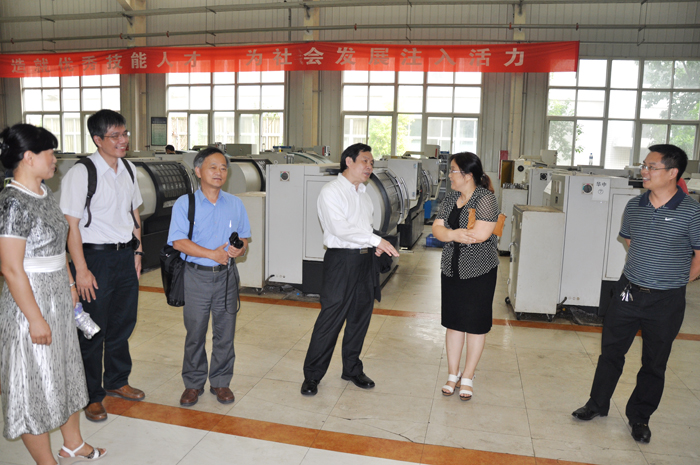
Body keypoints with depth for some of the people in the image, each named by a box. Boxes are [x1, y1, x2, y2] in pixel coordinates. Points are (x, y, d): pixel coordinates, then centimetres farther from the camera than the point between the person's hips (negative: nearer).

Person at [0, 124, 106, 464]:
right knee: (35, 383, 6)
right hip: (30, 300, -9)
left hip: (58, 298, 9)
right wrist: (36, 319, -20)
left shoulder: (44, 193, 6)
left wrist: (70, 285, 17)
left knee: (67, 371, 20)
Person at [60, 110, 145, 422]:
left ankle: (117, 381, 37)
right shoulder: (80, 173, -14)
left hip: (125, 255, 6)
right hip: (96, 256, -6)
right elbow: (71, 225, -15)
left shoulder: (128, 169, 7)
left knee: (123, 324, 17)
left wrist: (137, 250, 11)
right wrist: (81, 270, -16)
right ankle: (91, 396, 24)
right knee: (93, 330, 6)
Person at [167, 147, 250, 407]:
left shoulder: (235, 204, 9)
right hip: (197, 276, -2)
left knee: (225, 333, 8)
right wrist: (213, 254, -17)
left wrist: (239, 249, -10)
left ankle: (220, 382, 25)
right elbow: (178, 242, -11)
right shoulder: (185, 204, -2)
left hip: (227, 277, 3)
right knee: (195, 333, 6)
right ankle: (193, 384, 24)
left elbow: (243, 238, 13)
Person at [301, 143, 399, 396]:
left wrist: (376, 245, 5)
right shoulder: (331, 192, -10)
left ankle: (352, 369, 30)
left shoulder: (364, 193, 16)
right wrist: (377, 239, -23)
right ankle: (312, 375, 10)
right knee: (331, 318, -4)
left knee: (360, 316, 14)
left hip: (365, 259, 8)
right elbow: (340, 228, -21)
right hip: (341, 259, -8)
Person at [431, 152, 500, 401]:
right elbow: (437, 228, 0)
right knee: (453, 323, 12)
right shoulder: (451, 198, 7)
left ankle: (467, 377, 21)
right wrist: (454, 234, -22)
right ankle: (453, 374, 26)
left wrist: (448, 234, -13)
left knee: (475, 325, 7)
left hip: (479, 271, -6)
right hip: (452, 269, 6)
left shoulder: (485, 198, -13)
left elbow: (480, 234, -25)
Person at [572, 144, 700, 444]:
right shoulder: (634, 206, 1)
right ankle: (598, 404, 31)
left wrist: (674, 281, 0)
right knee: (611, 351, 13)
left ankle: (639, 417, 31)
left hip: (666, 300, -3)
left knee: (654, 363, 12)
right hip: (628, 292, 4)